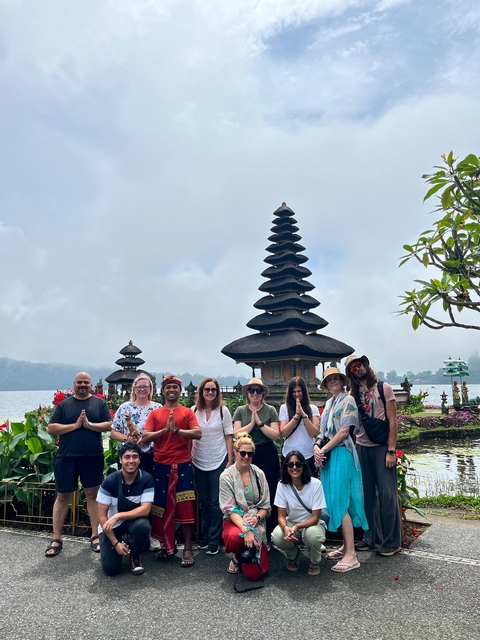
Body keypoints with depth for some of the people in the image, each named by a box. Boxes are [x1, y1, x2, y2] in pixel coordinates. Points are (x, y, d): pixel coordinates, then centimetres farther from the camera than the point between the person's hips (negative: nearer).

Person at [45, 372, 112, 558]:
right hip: (66, 457, 0)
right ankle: (56, 539, 23)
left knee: (92, 495, 9)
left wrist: (89, 425, -16)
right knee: (62, 496, 9)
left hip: (93, 457, 0)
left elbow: (109, 425, -3)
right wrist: (75, 425, -13)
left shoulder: (100, 403, 4)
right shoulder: (64, 404, 5)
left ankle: (95, 536, 20)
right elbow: (51, 428, -2)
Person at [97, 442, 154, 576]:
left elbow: (145, 510, -22)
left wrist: (117, 516, -31)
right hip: (110, 525, 0)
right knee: (111, 568, -14)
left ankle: (135, 555, -1)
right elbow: (102, 515, -16)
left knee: (143, 525, -32)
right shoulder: (110, 481, -22)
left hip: (133, 521, 1)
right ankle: (120, 544, 20)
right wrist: (116, 543, -17)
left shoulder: (147, 479, -20)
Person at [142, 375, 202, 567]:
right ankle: (168, 545, 27)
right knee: (162, 506, 10)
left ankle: (187, 548, 12)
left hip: (183, 465, -2)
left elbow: (198, 433, -12)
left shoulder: (187, 412, 1)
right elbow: (145, 438, -5)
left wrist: (176, 430, -21)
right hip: (161, 465, 2)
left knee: (185, 507, 0)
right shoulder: (155, 414, 5)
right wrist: (165, 430, -17)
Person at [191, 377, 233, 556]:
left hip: (218, 462, -2)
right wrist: (188, 460, 1)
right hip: (199, 463, 2)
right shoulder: (194, 410, -1)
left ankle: (214, 540, 16)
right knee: (204, 502, 14)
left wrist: (230, 460, -6)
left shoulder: (223, 410, -5)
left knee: (216, 502, 3)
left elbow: (229, 437, -2)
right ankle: (204, 536, 29)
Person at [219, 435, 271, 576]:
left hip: (256, 522, 2)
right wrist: (245, 530, -27)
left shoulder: (259, 474, 0)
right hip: (234, 521, -2)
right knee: (235, 537, -37)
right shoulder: (226, 476, -9)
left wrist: (257, 517, -19)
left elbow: (266, 505, 2)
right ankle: (236, 558, 1)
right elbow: (229, 509, -14)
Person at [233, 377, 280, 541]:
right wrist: (252, 422, -12)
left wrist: (260, 423, -14)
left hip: (268, 456, -1)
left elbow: (276, 435, -4)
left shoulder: (270, 410, 3)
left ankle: (269, 536, 15)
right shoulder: (240, 411, 7)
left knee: (268, 495, 2)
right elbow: (236, 434, -3)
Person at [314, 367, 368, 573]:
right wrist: (317, 446, -2)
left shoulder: (348, 400, -8)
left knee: (340, 501, -9)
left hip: (341, 454, -8)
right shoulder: (330, 403, 16)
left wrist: (324, 450, -12)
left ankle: (351, 555, -3)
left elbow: (344, 432, -15)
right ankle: (345, 546, 23)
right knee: (334, 500, 12)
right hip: (328, 455, 8)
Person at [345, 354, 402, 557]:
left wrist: (391, 450, -11)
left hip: (381, 447, -4)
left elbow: (392, 421, -6)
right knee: (367, 494, 11)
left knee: (387, 494, 1)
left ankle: (392, 542, 16)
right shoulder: (353, 394, 7)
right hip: (361, 448, 4)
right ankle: (371, 537, 24)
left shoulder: (383, 388, -3)